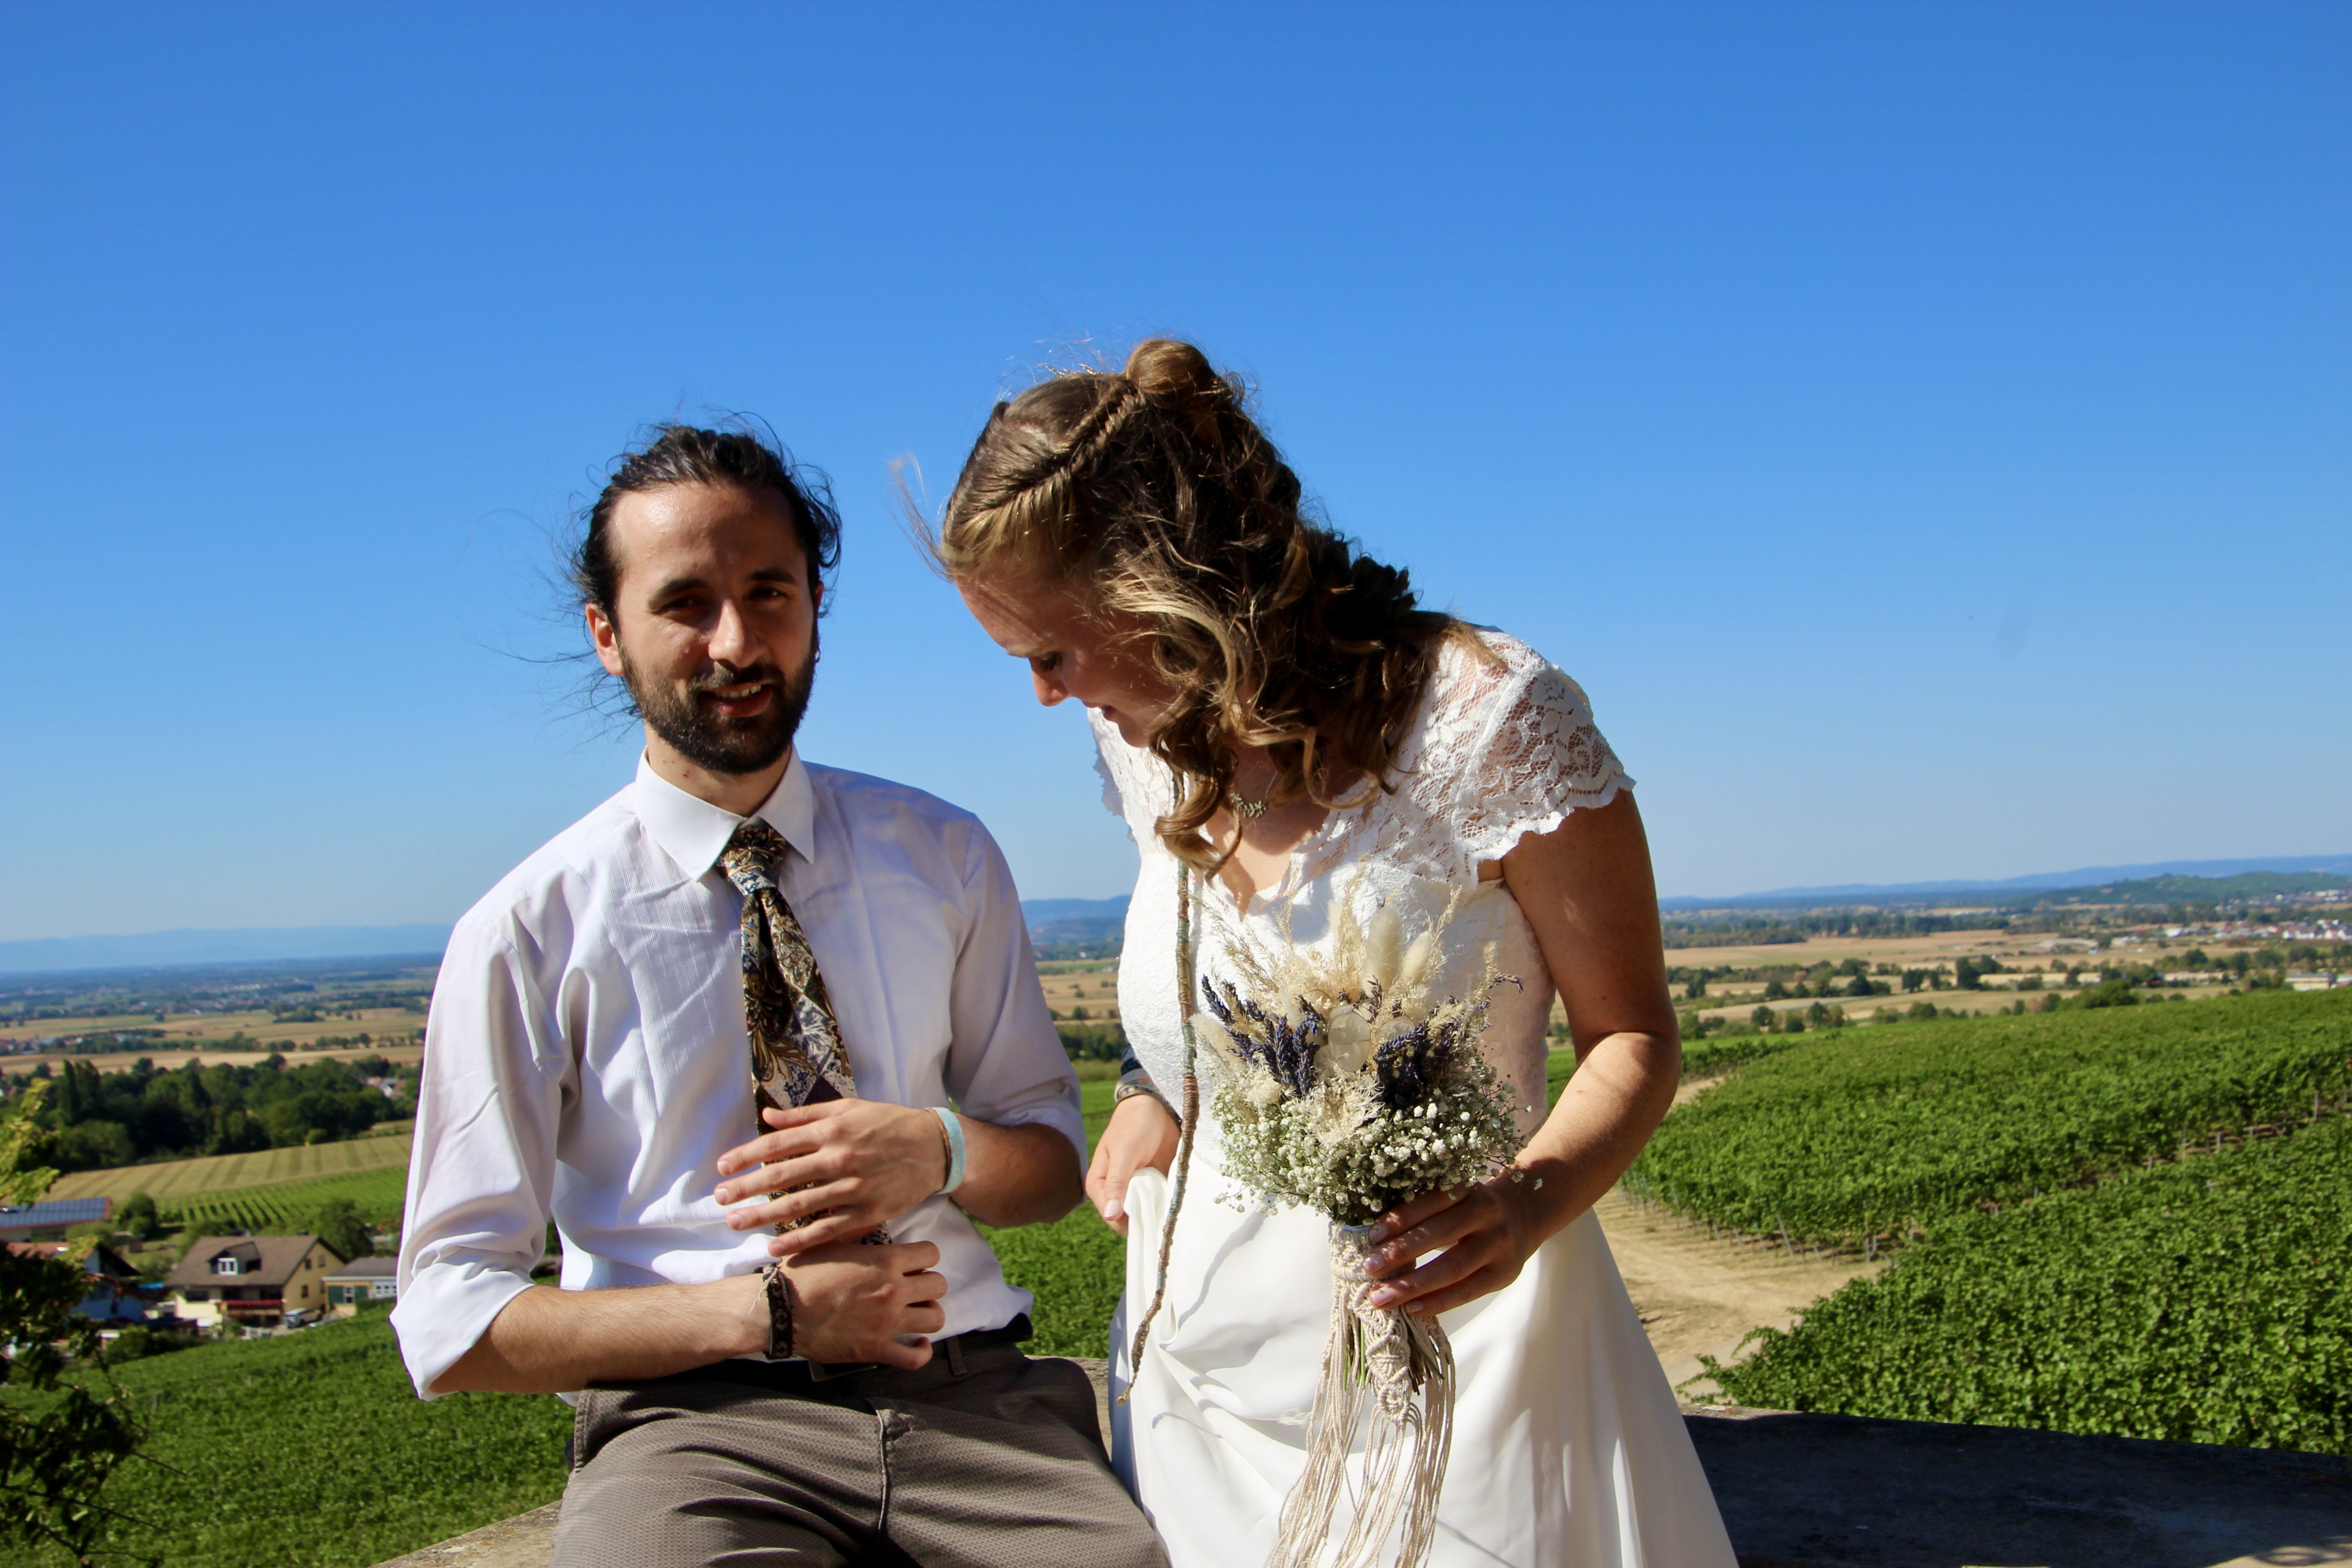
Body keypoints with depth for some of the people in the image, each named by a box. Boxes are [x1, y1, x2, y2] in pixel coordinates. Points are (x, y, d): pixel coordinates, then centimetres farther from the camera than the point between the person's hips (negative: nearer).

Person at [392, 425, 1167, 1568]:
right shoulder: (528, 934, 0)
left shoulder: (946, 859, 10)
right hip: (696, 1421, -2)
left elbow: (1054, 1157, 16)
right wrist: (772, 1312, -12)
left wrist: (939, 1151, -8)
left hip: (973, 1398, 3)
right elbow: (449, 1322, -2)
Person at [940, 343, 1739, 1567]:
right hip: (1206, 1349, 5)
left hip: (1442, 1323, -5)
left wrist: (1530, 1202, -28)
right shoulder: (1146, 742, 2)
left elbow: (1631, 1036, -9)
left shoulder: (1487, 715, -17)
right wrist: (1154, 1086, 0)